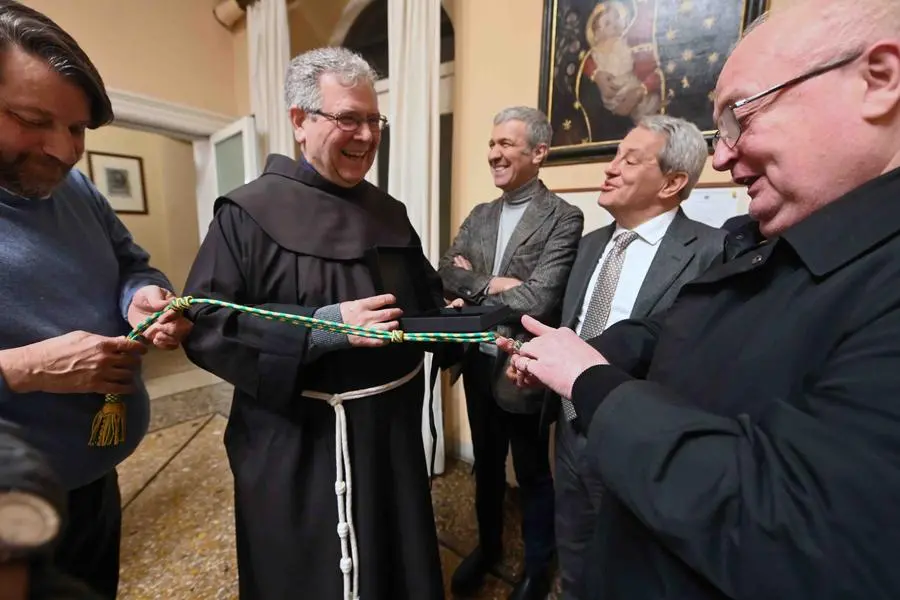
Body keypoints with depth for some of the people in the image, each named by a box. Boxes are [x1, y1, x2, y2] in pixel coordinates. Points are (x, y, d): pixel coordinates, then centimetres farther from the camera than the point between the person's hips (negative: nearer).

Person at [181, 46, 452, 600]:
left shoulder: (390, 213, 6)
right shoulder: (249, 213, -9)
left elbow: (429, 298, 8)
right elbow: (203, 324, -15)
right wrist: (325, 326, -26)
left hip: (392, 426, 5)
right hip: (297, 441, -4)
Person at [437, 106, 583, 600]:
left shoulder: (563, 217, -13)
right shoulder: (480, 215, 7)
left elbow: (538, 299, -24)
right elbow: (446, 273, -4)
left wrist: (473, 288, -15)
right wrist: (493, 284, -20)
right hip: (478, 362, 6)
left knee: (532, 473, 17)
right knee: (486, 465, 24)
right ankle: (487, 546, 51)